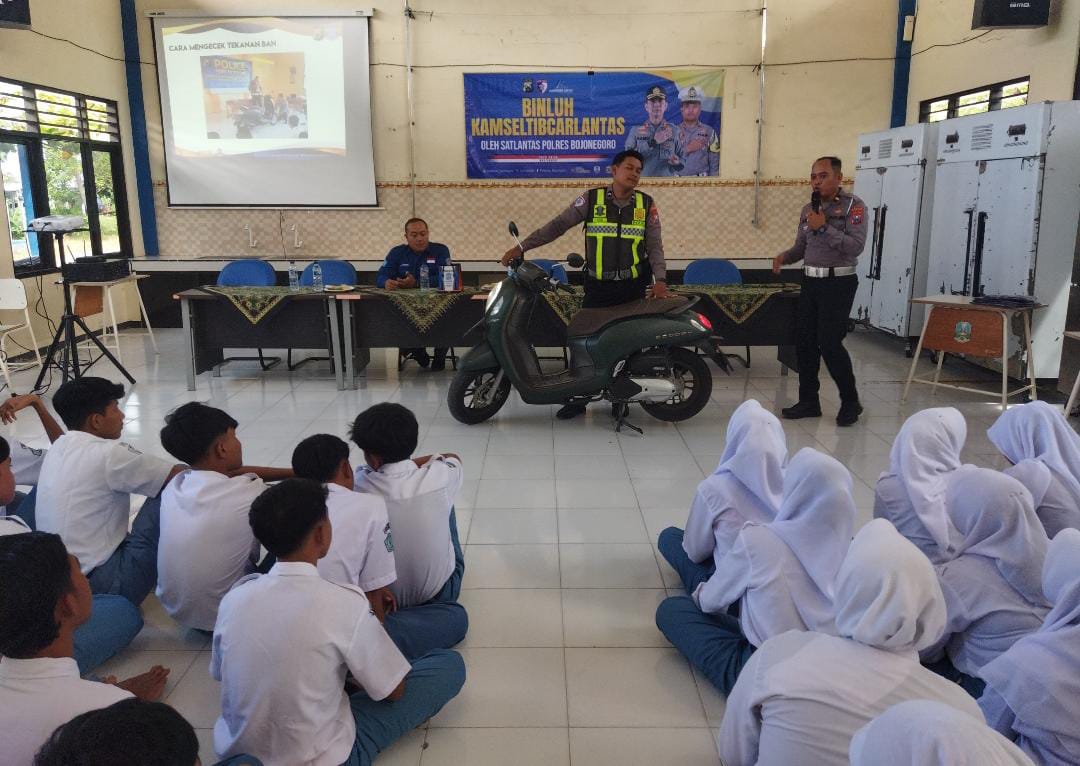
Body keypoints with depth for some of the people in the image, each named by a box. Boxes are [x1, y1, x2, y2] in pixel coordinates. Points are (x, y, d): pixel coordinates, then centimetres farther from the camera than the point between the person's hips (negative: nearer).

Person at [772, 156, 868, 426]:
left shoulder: (853, 206, -7)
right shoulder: (808, 210, 12)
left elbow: (856, 246, -18)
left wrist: (824, 228, -21)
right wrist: (784, 256, -4)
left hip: (838, 283, -6)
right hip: (810, 282, 7)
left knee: (830, 343, -9)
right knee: (804, 342, 5)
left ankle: (851, 402, 8)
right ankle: (808, 401, 16)